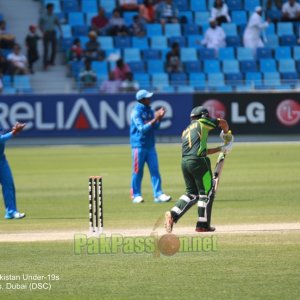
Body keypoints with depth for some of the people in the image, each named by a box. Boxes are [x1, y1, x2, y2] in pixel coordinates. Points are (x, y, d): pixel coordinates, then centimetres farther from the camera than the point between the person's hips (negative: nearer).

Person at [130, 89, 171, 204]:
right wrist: (155, 119, -25)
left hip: (150, 145, 6)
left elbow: (155, 127, 9)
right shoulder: (136, 112, -11)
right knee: (138, 171, 0)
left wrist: (160, 117, -6)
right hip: (139, 145, -6)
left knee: (155, 170, -1)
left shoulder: (149, 110, 10)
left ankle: (158, 195, -3)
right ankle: (136, 195, 9)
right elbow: (142, 128, -20)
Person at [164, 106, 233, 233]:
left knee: (191, 193, 15)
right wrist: (227, 134, 29)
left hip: (184, 162, 7)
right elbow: (223, 122, 10)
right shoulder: (201, 123, 8)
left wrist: (221, 149, 28)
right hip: (198, 162, -7)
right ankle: (203, 224, 3)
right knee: (206, 193, 3)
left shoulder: (186, 131, 26)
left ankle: (173, 214, -3)